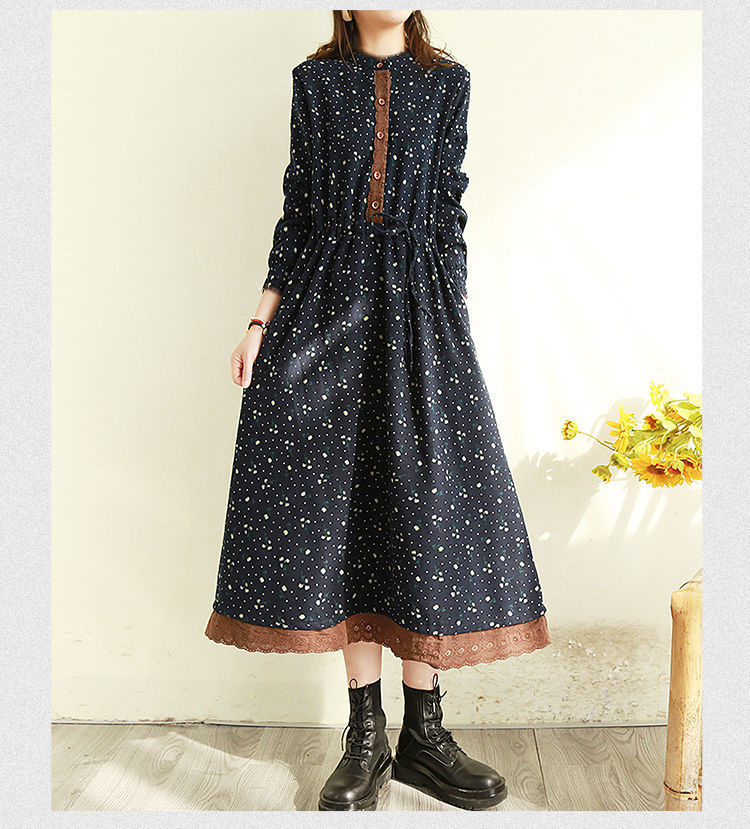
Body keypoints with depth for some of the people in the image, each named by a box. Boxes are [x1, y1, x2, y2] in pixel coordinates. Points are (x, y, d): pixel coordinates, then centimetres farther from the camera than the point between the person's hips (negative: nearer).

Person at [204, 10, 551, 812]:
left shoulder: (447, 80, 12)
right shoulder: (315, 79, 11)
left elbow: (450, 212, 8)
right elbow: (298, 211, 8)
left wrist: (453, 331, 2)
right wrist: (262, 322, 2)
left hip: (417, 301, 0)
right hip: (327, 301, 0)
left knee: (427, 503, -5)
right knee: (341, 506, -2)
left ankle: (423, 736, 7)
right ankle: (366, 736, 8)